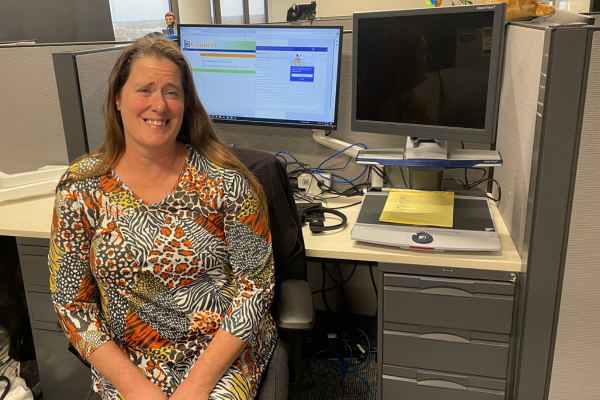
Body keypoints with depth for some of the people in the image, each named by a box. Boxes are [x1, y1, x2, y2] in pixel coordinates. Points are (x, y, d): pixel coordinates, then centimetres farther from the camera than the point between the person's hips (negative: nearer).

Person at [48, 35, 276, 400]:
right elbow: (71, 303, -1)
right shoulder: (80, 189, -5)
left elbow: (257, 283, -8)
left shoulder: (225, 181, -10)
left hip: (225, 350, -1)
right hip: (127, 359, 2)